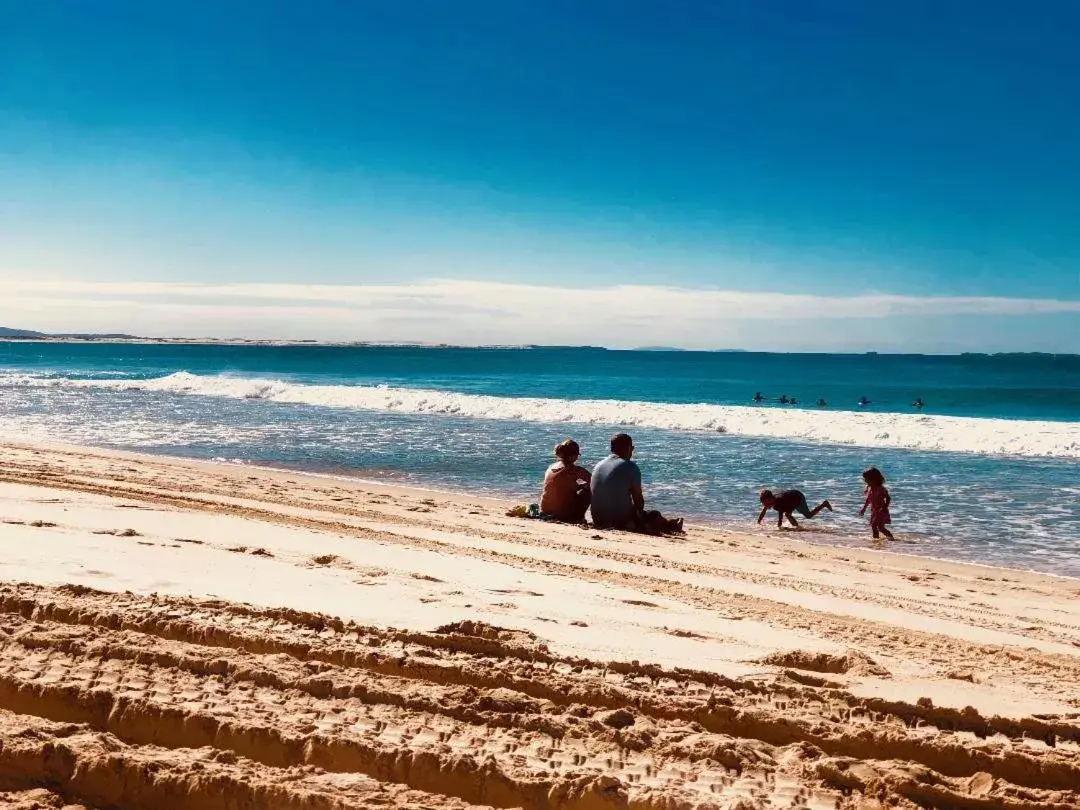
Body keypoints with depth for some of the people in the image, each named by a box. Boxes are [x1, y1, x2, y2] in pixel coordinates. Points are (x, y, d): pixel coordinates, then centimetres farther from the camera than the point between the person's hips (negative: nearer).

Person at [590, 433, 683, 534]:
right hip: (621, 521, -7)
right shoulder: (630, 467, -11)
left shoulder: (597, 466, 7)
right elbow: (638, 500, -9)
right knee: (654, 515, 20)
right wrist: (638, 510, 14)